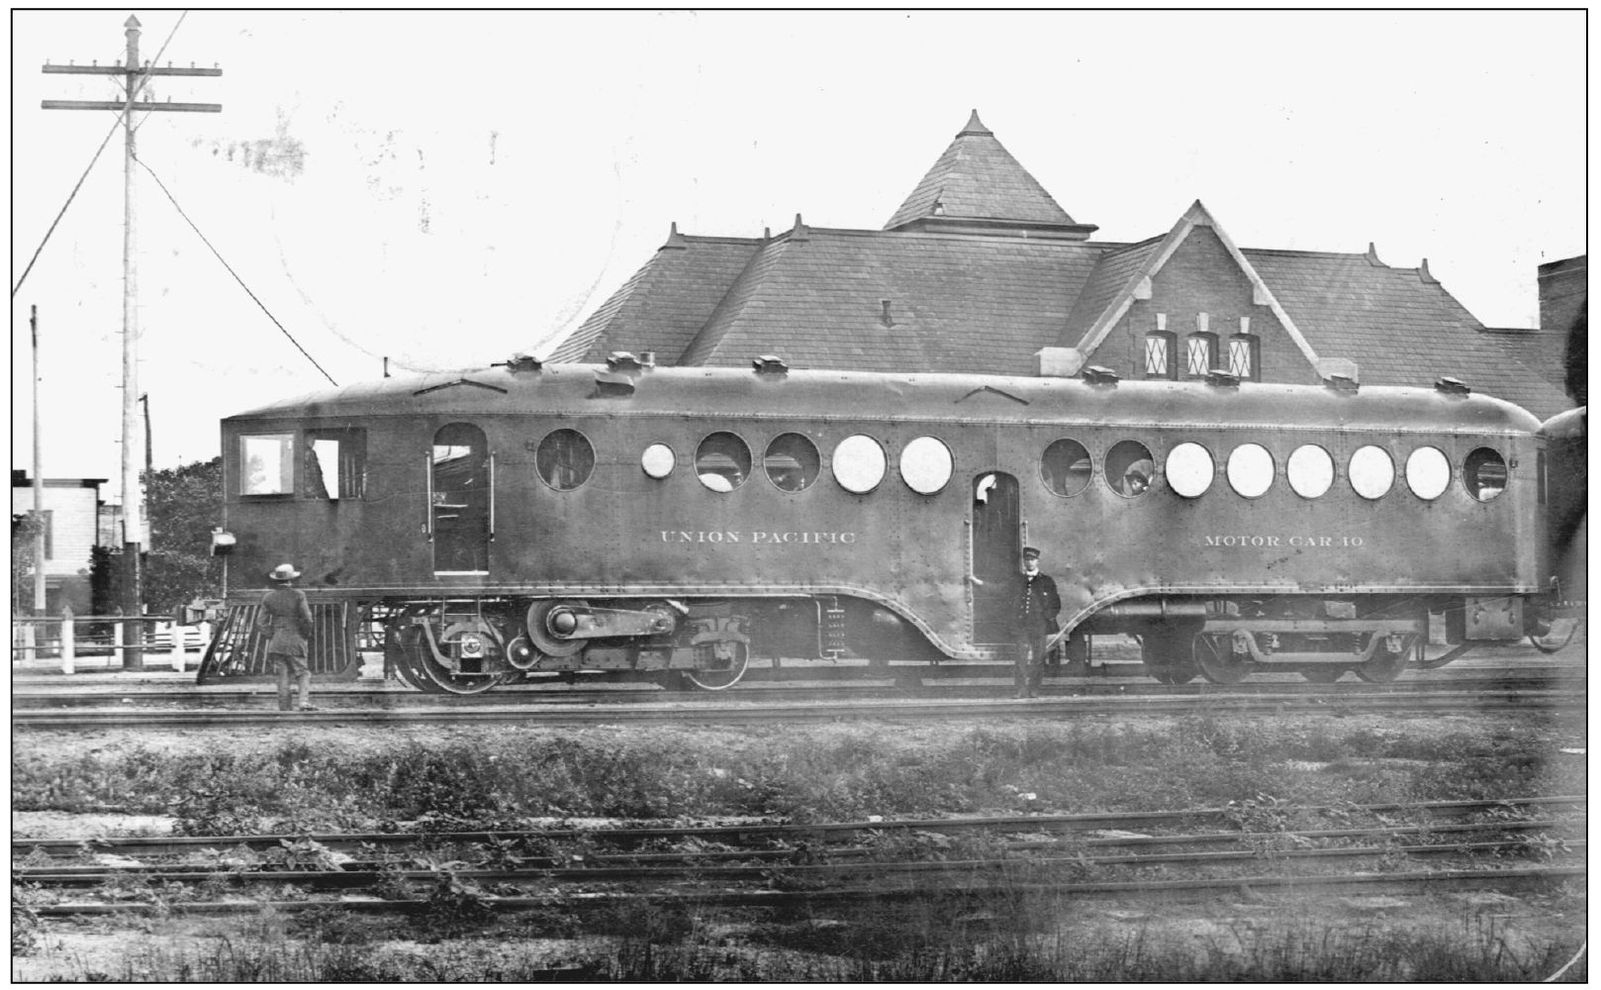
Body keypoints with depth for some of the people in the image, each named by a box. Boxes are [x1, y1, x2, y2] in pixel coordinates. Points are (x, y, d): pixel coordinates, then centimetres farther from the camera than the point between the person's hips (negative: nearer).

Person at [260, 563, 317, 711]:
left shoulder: (268, 598, 2)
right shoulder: (298, 595, -7)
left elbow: (264, 623, 2)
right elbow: (306, 619, -9)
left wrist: (271, 638, 10)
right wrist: (306, 634, 7)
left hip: (276, 642, 3)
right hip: (295, 641, -2)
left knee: (283, 676, 6)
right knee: (302, 674, 3)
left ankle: (283, 708, 2)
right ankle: (304, 702, -15)